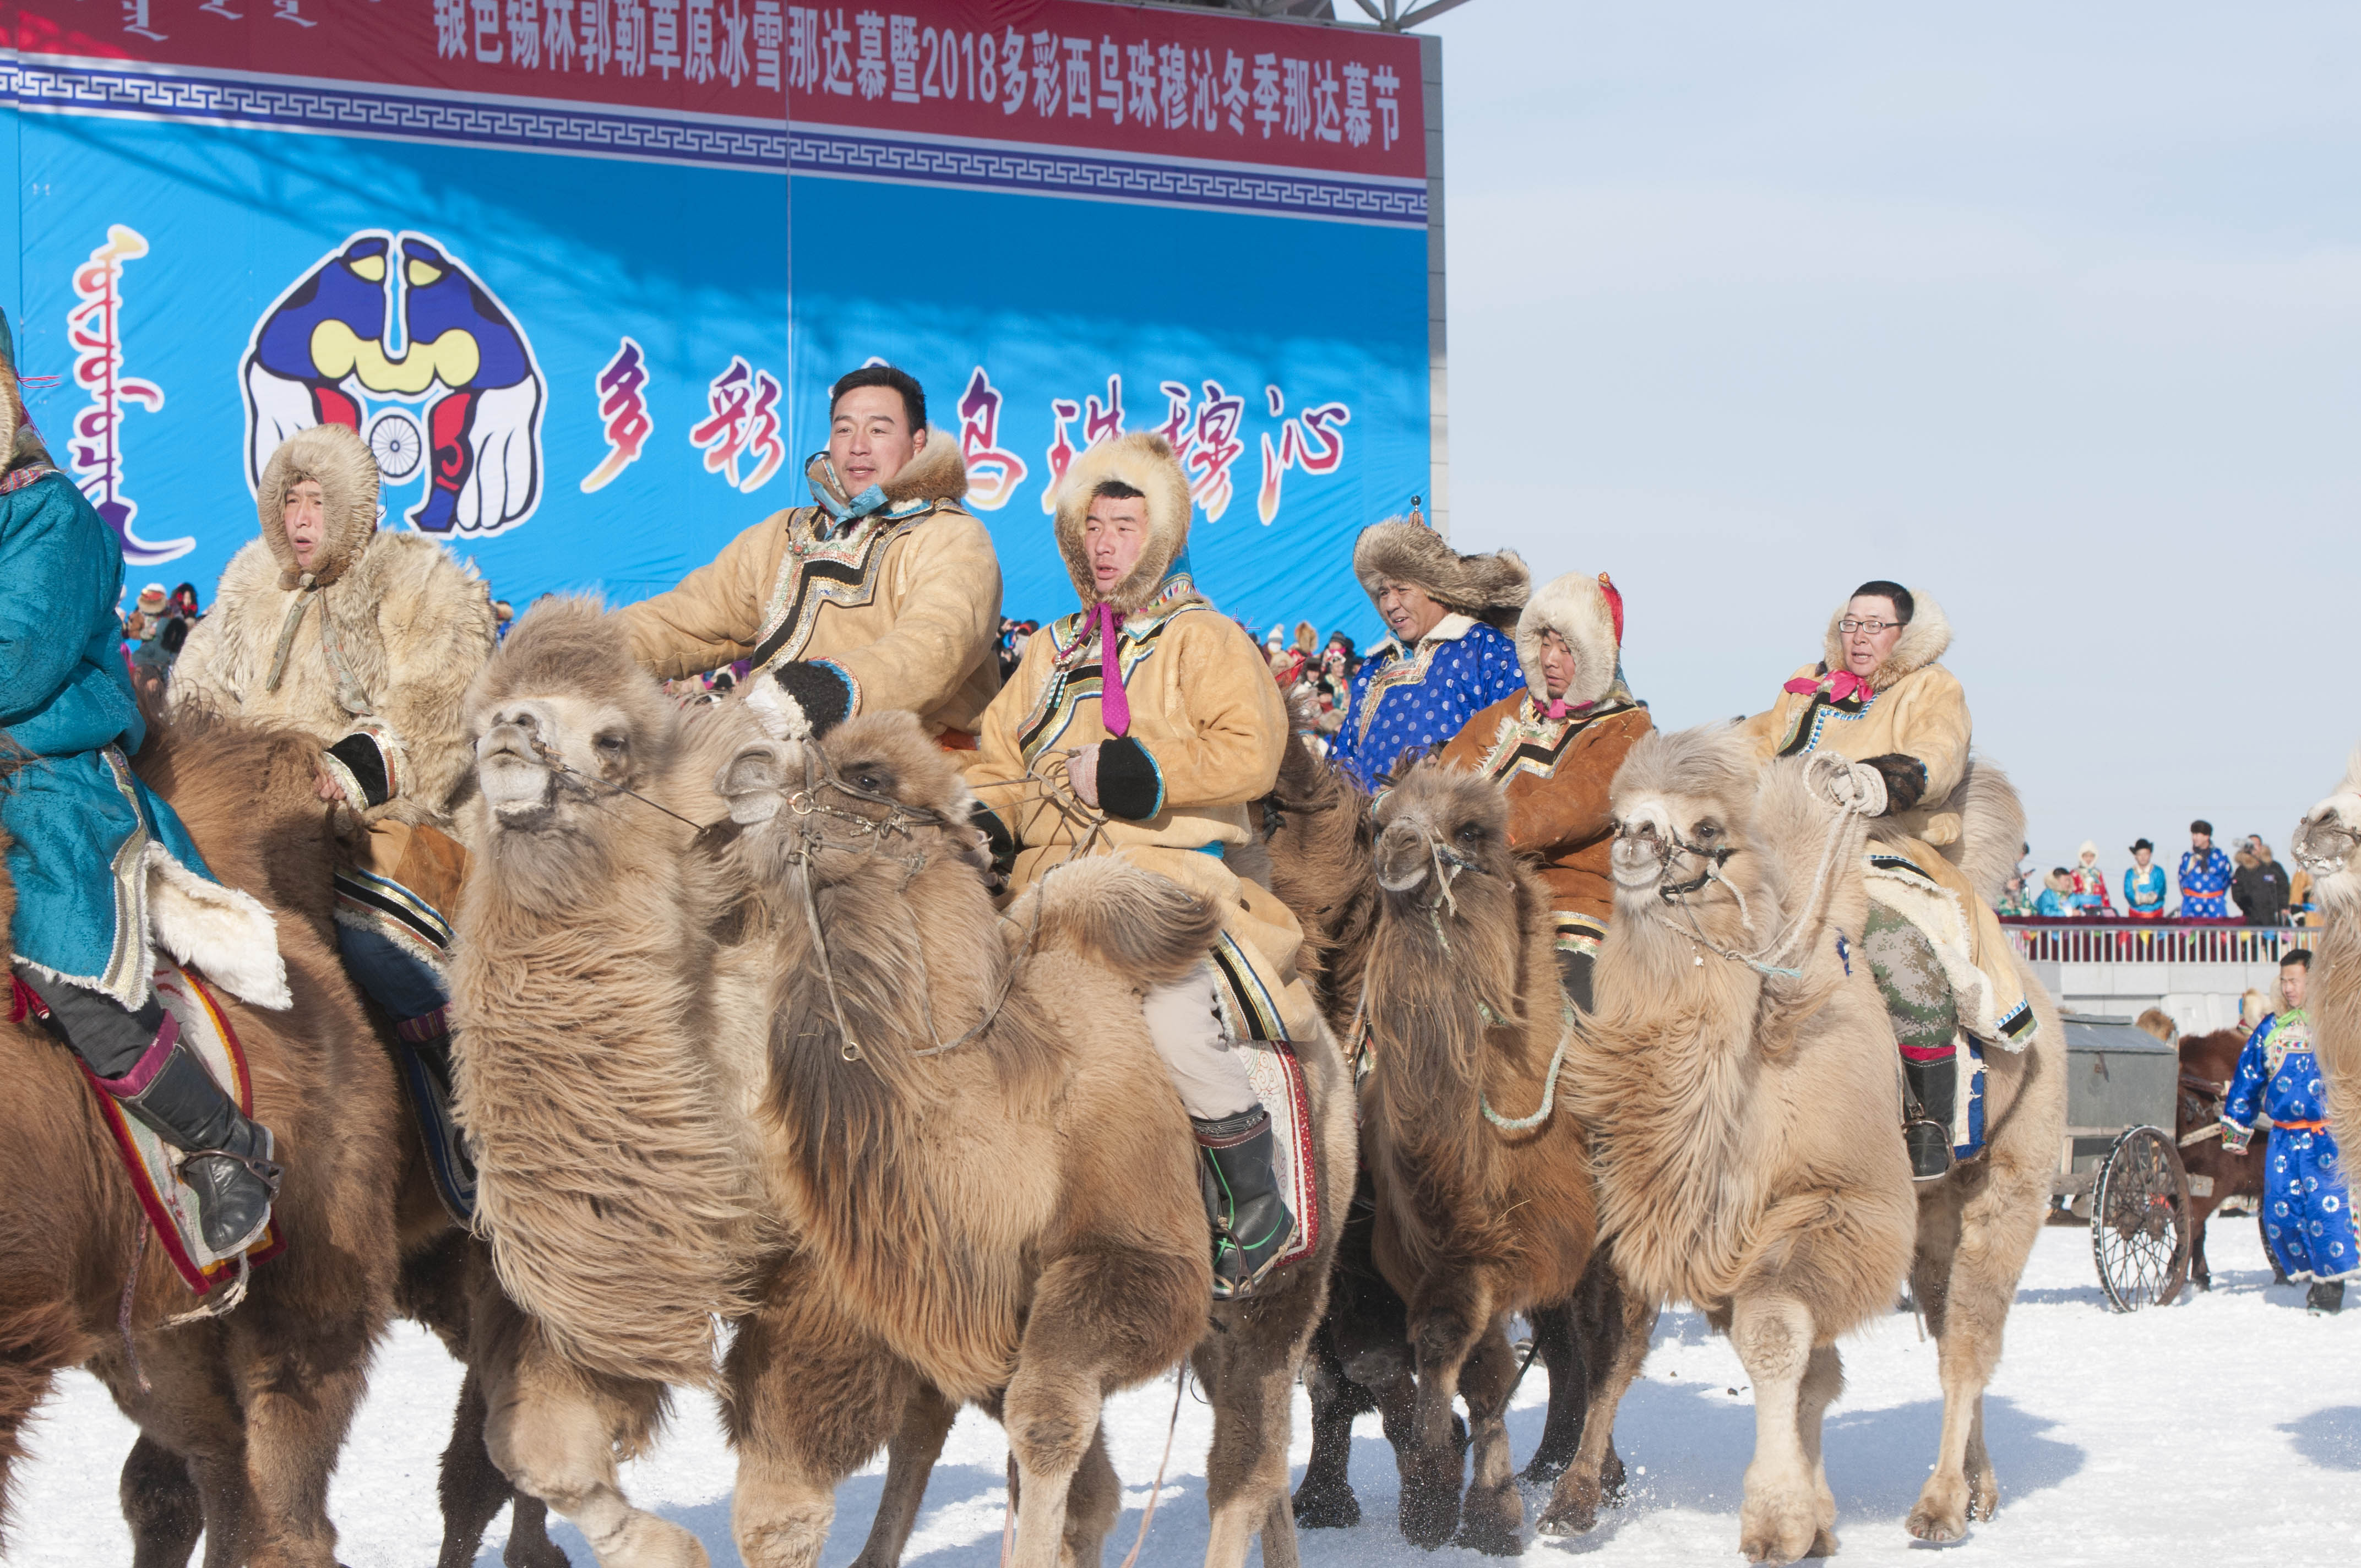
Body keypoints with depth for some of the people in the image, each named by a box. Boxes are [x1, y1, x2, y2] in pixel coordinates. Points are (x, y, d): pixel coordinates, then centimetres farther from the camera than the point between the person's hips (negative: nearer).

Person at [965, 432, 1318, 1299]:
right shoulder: (1049, 652, 26)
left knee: (1174, 1023, -32)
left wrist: (1144, 774, -15)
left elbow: (1250, 753, -7)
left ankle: (1259, 1214, -14)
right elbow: (999, 757, 25)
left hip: (1171, 877, -6)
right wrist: (985, 816, 3)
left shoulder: (1203, 641, 7)